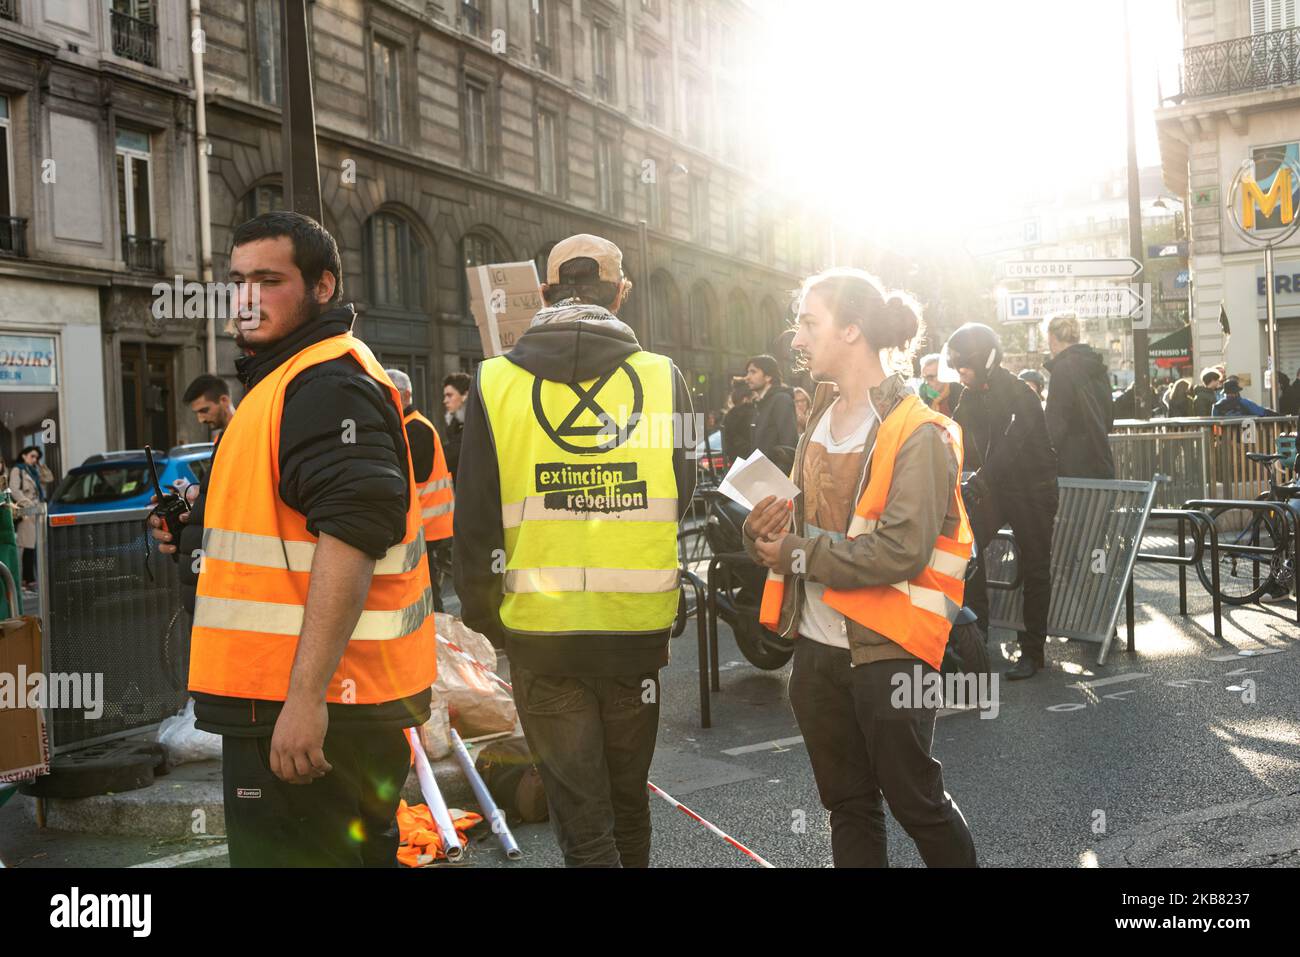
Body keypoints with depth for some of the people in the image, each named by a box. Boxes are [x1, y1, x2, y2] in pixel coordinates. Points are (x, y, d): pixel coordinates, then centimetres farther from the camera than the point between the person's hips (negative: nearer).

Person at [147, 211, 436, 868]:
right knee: (358, 848, 20)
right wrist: (195, 528, 16)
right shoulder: (289, 376, 20)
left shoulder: (328, 385, -15)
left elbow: (351, 533, -26)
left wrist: (306, 696, -30)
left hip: (306, 710, -11)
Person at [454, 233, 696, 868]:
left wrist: (484, 617, 9)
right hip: (639, 630, 2)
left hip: (540, 632, -1)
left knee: (582, 823, 7)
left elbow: (476, 524, -4)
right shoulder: (664, 379, -4)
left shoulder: (495, 385, -6)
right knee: (628, 802, 21)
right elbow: (685, 507, 4)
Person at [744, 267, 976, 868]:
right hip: (817, 644, 7)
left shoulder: (918, 433, -15)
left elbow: (902, 550, -23)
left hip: (886, 652, -7)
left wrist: (798, 554, -16)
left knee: (916, 801, 7)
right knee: (847, 804, 17)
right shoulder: (823, 418, 10)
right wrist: (763, 532, -5)